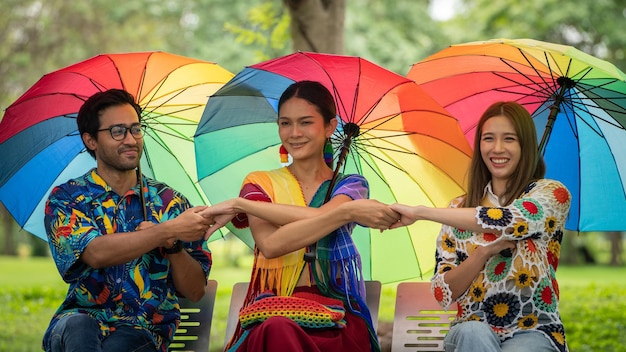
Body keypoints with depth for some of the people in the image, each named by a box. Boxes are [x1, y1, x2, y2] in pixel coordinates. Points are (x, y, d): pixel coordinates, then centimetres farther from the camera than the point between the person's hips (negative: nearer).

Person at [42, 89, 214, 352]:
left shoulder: (169, 202, 9)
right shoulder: (66, 198, 6)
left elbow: (196, 291, 5)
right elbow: (96, 253, -16)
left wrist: (171, 246, -13)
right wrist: (169, 231, -21)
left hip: (144, 329, 0)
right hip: (81, 318, 0)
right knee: (79, 326, -36)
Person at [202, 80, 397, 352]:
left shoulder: (350, 186, 11)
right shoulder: (260, 184, 11)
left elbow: (319, 215, -14)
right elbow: (270, 244, -10)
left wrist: (239, 205, -12)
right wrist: (349, 211, -17)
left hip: (335, 317, 0)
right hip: (270, 314, 1)